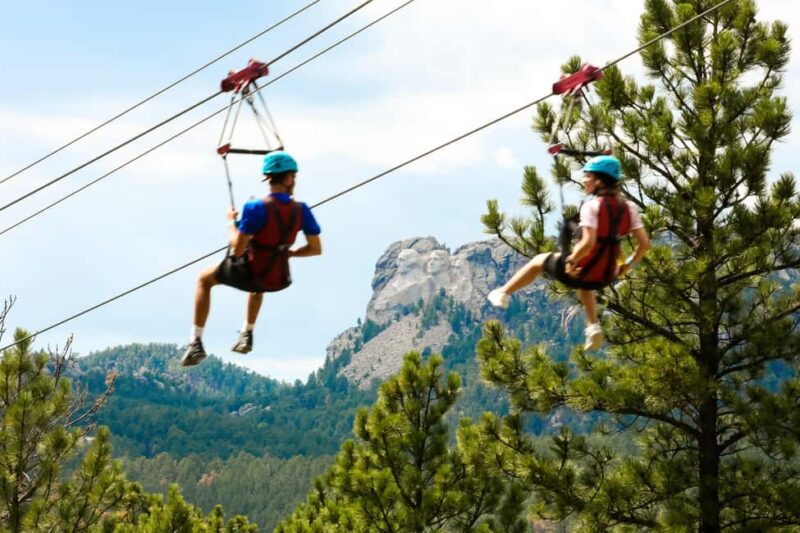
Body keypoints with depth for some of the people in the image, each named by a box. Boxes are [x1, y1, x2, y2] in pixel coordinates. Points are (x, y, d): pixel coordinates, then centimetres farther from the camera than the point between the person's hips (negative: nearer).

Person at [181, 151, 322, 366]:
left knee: (204, 279, 25)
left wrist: (232, 223, -2)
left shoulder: (257, 208, -23)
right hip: (279, 280, 4)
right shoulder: (301, 211, -10)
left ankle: (196, 343, 18)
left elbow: (237, 249, -21)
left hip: (250, 275, -4)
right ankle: (247, 335, 48)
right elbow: (316, 249, -4)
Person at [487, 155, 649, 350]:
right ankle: (593, 327, 32)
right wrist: (628, 264, 11)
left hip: (578, 271, -5)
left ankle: (504, 293, 37)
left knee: (539, 261, 24)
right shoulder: (628, 208, -1)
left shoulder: (591, 207, -19)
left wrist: (570, 262, -18)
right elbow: (645, 243, -4)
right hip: (606, 277, 5)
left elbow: (588, 242, -33)